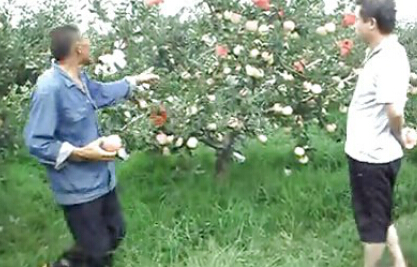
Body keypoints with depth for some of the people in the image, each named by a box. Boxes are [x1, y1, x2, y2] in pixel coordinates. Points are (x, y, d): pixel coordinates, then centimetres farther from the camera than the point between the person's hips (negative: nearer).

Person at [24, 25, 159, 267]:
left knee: (115, 234, 23)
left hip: (101, 179, 9)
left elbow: (103, 92, 26)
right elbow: (36, 143, -24)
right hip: (78, 188, -9)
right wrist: (80, 153, -25)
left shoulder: (80, 79, 2)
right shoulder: (50, 88, -27)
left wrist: (136, 80, 31)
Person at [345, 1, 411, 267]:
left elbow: (395, 110, -32)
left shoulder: (389, 59, -24)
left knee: (372, 220, 9)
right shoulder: (381, 53, 6)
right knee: (381, 216, 23)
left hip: (373, 156, -9)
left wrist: (399, 137, -15)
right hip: (371, 153, 9)